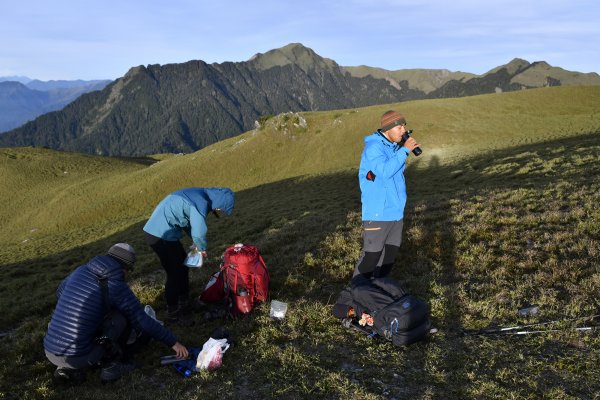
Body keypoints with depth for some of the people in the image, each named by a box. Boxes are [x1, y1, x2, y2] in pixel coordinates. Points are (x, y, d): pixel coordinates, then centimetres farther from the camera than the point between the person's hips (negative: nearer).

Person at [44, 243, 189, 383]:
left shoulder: (81, 271, 6)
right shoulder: (116, 287, -10)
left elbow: (60, 293, 28)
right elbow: (145, 323, -5)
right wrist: (173, 342, 6)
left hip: (50, 352, 6)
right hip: (78, 357, -6)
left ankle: (70, 368, 14)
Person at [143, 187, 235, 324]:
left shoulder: (200, 195, 9)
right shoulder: (201, 204, -21)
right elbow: (199, 233, -28)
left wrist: (196, 243, 11)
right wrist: (203, 249, -7)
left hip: (157, 230, 10)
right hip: (161, 235, -10)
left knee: (183, 266, 19)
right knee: (175, 273, -1)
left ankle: (184, 303, 33)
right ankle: (173, 314, 11)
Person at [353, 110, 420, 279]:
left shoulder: (395, 145, 9)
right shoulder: (373, 147, -17)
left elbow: (397, 170, 12)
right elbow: (385, 171, -30)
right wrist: (404, 150, -25)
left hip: (396, 211, 9)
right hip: (378, 213, -8)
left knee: (391, 252, 15)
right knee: (371, 255, -4)